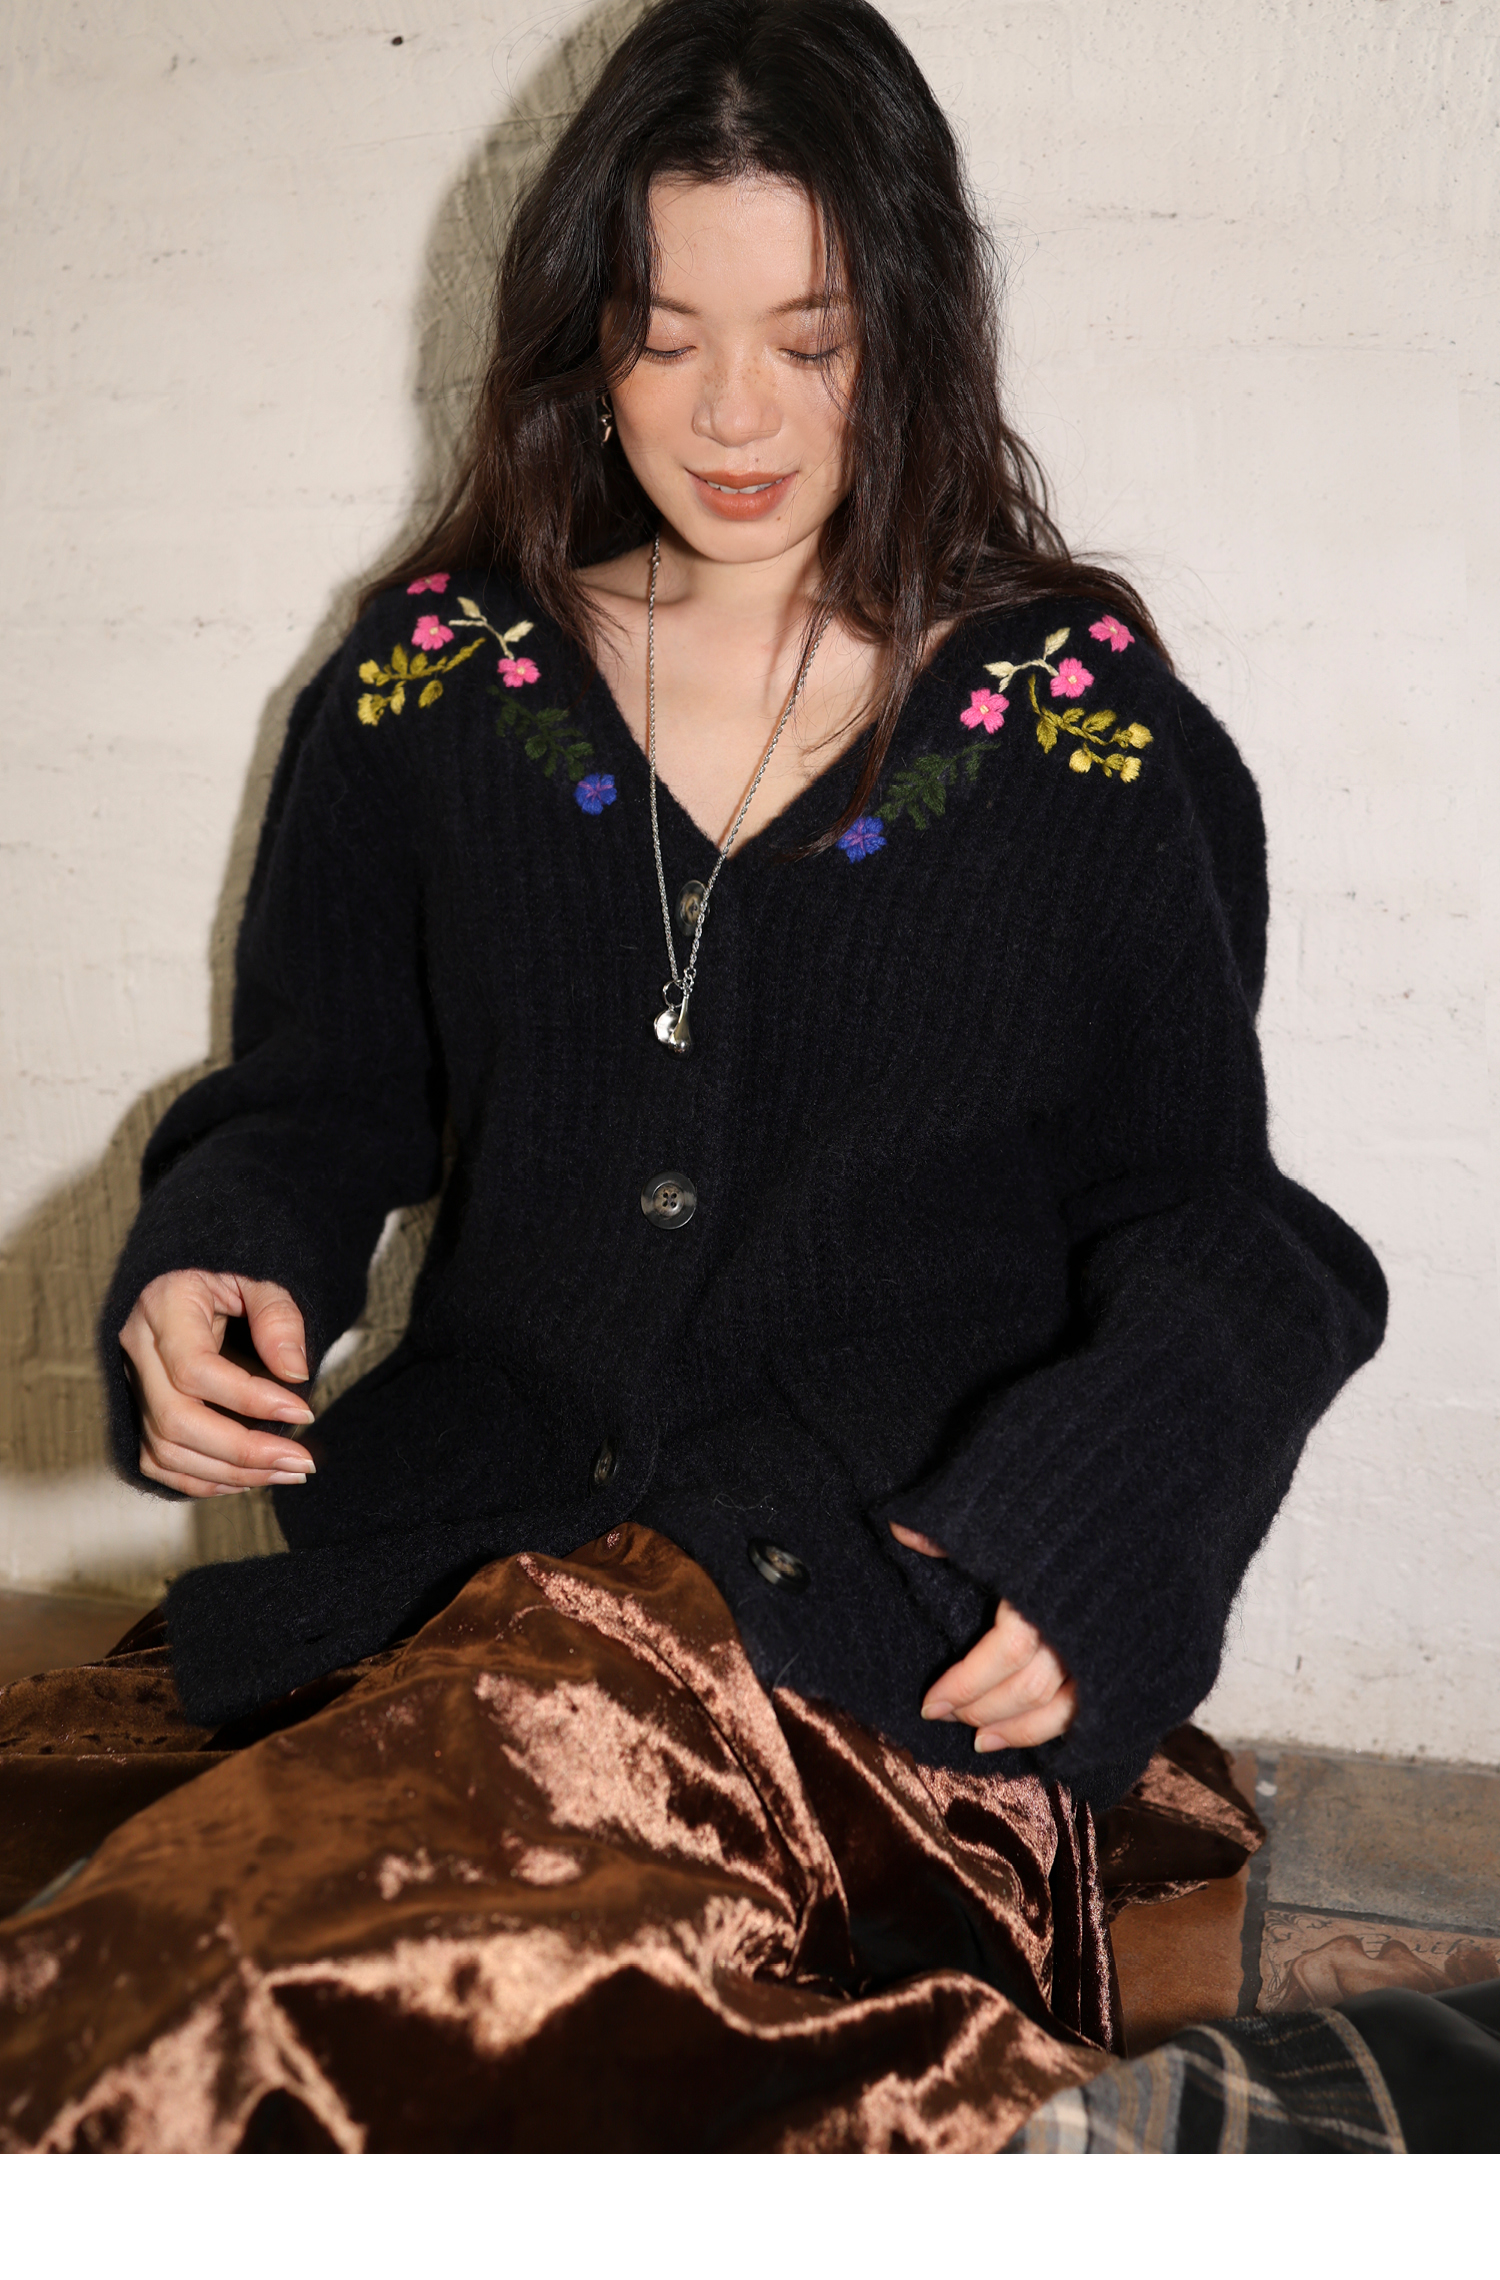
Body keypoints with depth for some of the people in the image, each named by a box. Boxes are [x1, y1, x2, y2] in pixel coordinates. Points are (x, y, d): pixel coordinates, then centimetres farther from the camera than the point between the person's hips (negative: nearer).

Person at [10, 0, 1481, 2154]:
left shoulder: (1084, 719, 3)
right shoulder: (434, 677, 10)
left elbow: (1206, 1214, 6)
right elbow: (321, 1093, 17)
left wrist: (1092, 1511, -11)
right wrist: (219, 1266, -5)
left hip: (893, 1589, -3)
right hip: (470, 1542, 4)